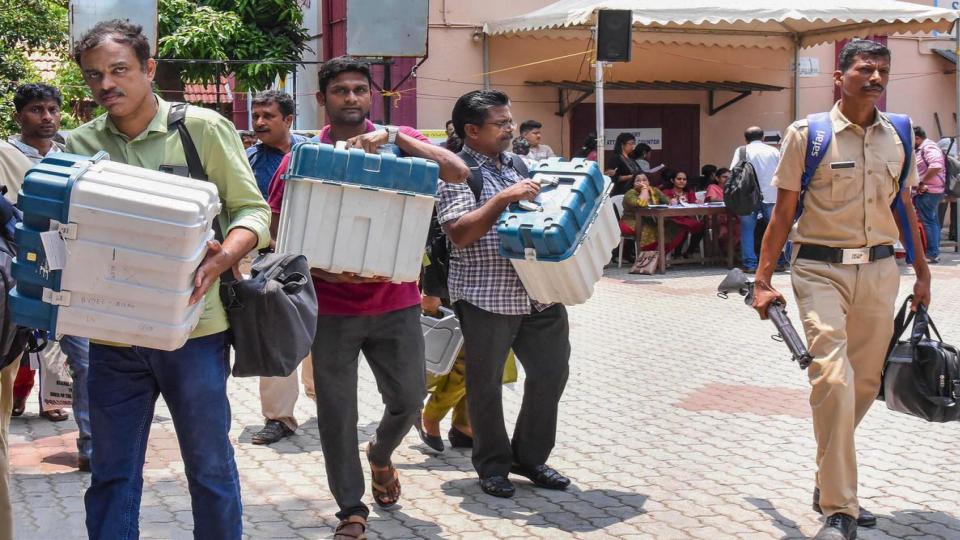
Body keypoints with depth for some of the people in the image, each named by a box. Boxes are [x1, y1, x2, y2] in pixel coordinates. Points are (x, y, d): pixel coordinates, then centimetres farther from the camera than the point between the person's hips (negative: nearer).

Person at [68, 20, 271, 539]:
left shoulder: (205, 128, -4)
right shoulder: (79, 145, 6)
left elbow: (253, 211, -3)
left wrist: (222, 256, -23)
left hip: (191, 326, -3)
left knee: (209, 465, 10)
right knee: (111, 474, 11)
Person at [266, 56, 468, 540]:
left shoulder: (399, 142, 2)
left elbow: (458, 172, -14)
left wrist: (393, 135, -22)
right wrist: (320, 268, -15)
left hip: (395, 301, 1)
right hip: (332, 305, -1)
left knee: (408, 400, 8)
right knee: (335, 411, 3)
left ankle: (380, 454, 42)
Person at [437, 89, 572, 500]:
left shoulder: (518, 164, 15)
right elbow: (459, 233, -19)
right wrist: (504, 198, -24)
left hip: (538, 292, 7)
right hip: (486, 296, -7)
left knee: (552, 371, 9)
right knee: (486, 383, 5)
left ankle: (530, 457, 25)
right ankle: (493, 466, 22)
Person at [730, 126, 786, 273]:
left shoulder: (742, 150, 6)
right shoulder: (774, 151, 12)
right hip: (772, 196, 2)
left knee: (747, 229, 4)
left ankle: (750, 264, -2)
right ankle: (780, 262, 11)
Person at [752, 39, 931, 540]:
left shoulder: (898, 137, 9)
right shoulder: (807, 134, -4)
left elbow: (905, 208, 18)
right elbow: (783, 212, -2)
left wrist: (922, 272, 19)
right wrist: (763, 280, -5)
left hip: (879, 270, 5)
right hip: (821, 270, -5)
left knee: (864, 383, 10)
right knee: (833, 377, -17)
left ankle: (829, 483, 29)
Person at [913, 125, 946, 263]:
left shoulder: (929, 147, -15)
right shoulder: (921, 149, 18)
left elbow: (936, 166, -30)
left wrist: (922, 183, -23)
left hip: (927, 192, -11)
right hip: (930, 192, 11)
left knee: (928, 222, -7)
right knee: (933, 222, 13)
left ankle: (932, 254, -5)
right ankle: (934, 252, 19)